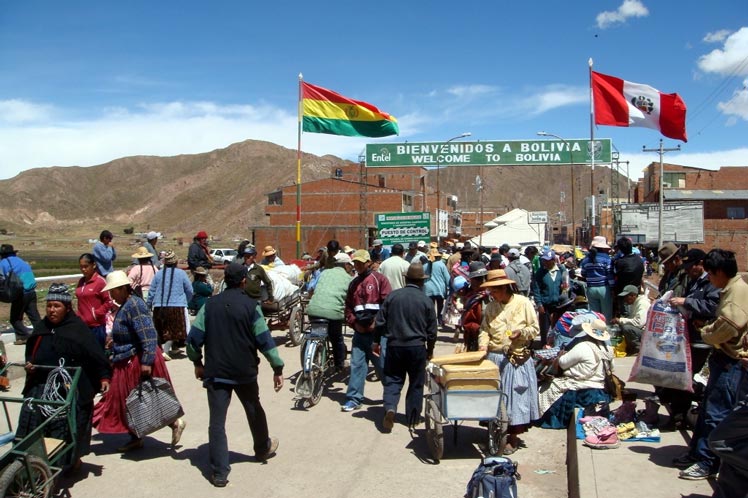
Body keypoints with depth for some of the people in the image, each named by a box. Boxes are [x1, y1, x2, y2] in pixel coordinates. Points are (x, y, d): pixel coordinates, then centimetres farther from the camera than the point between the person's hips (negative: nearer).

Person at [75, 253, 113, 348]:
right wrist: (79, 316, 12)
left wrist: (96, 314, -12)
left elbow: (109, 302, -11)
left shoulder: (100, 281, -10)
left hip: (96, 326, -6)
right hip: (82, 325, 6)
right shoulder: (81, 282, 11)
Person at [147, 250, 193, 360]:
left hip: (159, 307, 3)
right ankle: (166, 351, -11)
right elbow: (189, 291, 7)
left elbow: (151, 292, 8)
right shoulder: (181, 273, -1)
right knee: (173, 330, 4)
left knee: (161, 331, 15)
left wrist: (148, 306, 20)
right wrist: (186, 301, 26)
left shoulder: (158, 274, 3)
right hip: (177, 306, -3)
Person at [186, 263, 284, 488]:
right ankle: (263, 448, 42)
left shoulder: (210, 305, -1)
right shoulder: (251, 306, -8)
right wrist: (277, 368, -4)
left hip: (215, 372, 1)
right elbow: (264, 340, -10)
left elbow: (193, 338, -3)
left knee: (217, 421, 4)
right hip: (244, 371, -1)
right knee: (254, 411, 21)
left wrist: (197, 363, 12)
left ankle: (219, 472, 3)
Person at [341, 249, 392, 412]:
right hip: (359, 331, 5)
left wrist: (377, 323, -13)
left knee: (382, 365, 3)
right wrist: (354, 323, 1)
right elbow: (348, 307, 17)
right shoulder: (353, 284, 16)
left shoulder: (379, 279, -2)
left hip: (376, 331, -5)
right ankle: (354, 398, 7)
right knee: (356, 364, 2)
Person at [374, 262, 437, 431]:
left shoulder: (392, 296, -2)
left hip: (394, 346, 1)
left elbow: (380, 321, 0)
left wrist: (376, 341, 14)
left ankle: (390, 408, -15)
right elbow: (432, 330, 1)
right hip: (417, 347, -1)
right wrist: (430, 350, 16)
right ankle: (413, 418, 20)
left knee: (392, 380, 9)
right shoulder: (426, 300, -4)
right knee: (416, 384, 13)